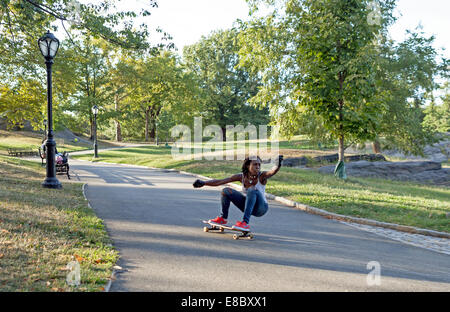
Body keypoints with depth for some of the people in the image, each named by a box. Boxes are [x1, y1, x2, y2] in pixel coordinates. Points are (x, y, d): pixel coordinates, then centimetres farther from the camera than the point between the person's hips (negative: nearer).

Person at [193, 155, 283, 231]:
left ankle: (245, 223, -36)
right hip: (248, 206, 4)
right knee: (226, 191, -9)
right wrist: (203, 183, -20)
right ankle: (223, 218, 6)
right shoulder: (241, 176, -9)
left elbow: (272, 172, -41)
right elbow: (220, 181, -10)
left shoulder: (262, 176, -18)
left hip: (261, 208, -4)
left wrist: (278, 165, -63)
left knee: (252, 191, -34)